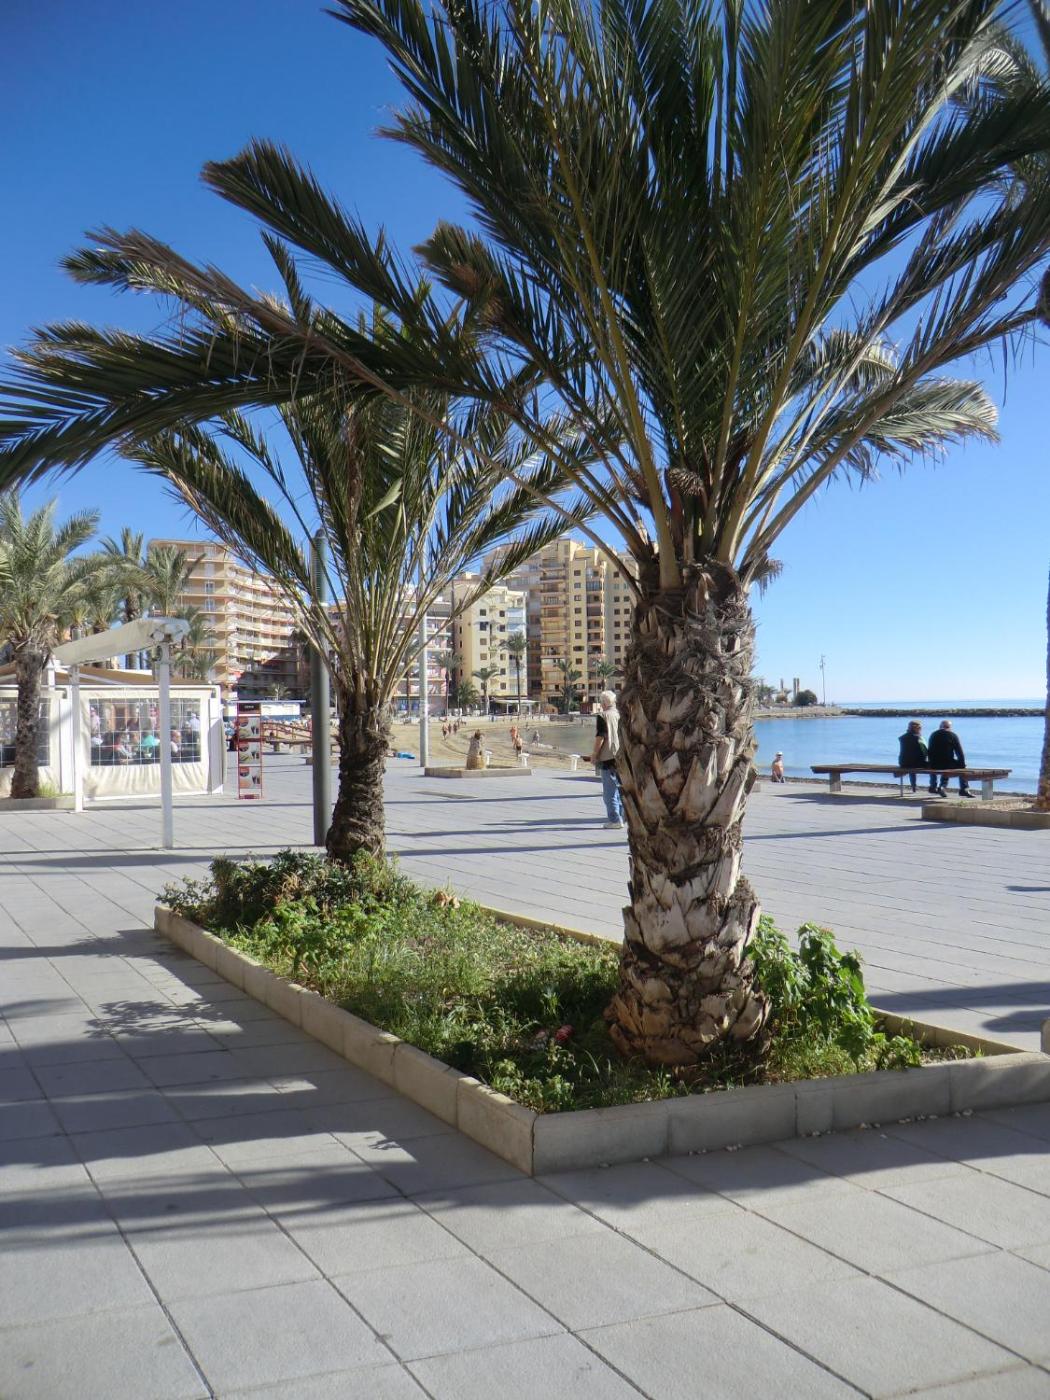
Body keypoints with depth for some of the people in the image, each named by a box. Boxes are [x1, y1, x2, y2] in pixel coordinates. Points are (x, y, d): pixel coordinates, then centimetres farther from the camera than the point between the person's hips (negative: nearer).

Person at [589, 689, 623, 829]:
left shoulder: (603, 717, -9)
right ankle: (620, 817, 17)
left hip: (607, 757, -7)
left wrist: (594, 755, -7)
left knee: (610, 790, -3)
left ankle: (614, 818, -7)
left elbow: (600, 737, -14)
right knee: (620, 788, 14)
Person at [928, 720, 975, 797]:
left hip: (934, 765, 4)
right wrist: (963, 764, 11)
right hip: (947, 765, -4)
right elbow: (959, 752, -1)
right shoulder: (953, 735, 0)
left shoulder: (933, 735, 12)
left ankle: (933, 787, 38)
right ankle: (964, 789, 19)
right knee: (961, 767, 22)